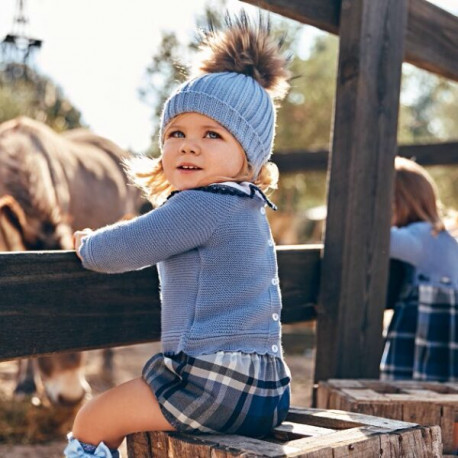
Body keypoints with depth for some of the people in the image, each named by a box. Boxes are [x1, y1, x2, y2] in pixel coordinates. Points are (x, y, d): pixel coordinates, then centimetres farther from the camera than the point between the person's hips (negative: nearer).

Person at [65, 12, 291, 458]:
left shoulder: (201, 205, -16)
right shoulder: (248, 210, 16)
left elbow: (118, 251, -13)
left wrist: (88, 244, 9)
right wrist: (108, 242, 34)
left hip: (213, 386, -10)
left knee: (90, 422, 4)